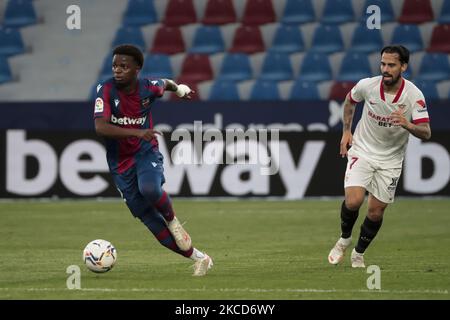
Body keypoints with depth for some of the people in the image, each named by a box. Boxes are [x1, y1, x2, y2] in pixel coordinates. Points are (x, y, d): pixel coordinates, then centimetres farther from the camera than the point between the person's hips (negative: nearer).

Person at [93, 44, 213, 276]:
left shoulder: (148, 87, -9)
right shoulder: (106, 90, -16)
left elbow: (165, 83, 17)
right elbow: (100, 127, -28)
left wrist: (179, 89, 38)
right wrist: (136, 133, -37)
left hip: (146, 152, -1)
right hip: (120, 163, 1)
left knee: (150, 189, -35)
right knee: (148, 217, -1)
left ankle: (172, 220, -2)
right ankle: (199, 259, 11)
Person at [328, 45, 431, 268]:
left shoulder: (414, 95, -18)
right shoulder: (367, 86, -14)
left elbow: (426, 133, -22)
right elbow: (349, 101, 11)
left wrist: (407, 124, -41)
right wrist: (346, 131, 6)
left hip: (390, 160, 0)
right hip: (362, 151, 0)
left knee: (376, 211, 2)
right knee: (353, 201, -20)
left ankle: (358, 254, 27)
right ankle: (344, 239, 10)